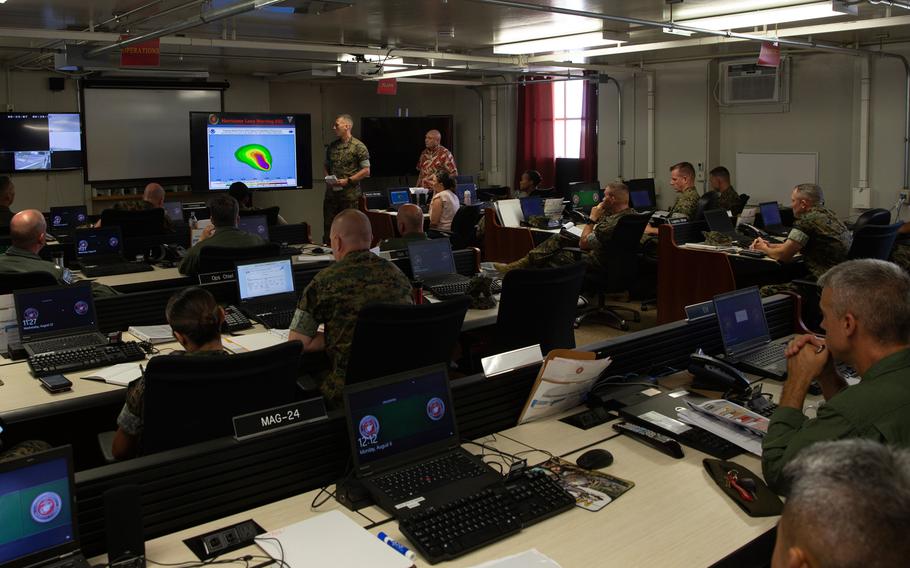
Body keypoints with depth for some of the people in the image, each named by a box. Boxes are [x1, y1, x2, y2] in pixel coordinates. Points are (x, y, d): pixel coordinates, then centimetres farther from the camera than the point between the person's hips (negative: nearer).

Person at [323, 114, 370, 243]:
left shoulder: (358, 147, -5)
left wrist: (347, 181, -15)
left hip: (350, 195, -5)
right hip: (331, 194, 5)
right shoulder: (332, 146, 13)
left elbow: (366, 170, -9)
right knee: (328, 228, 7)